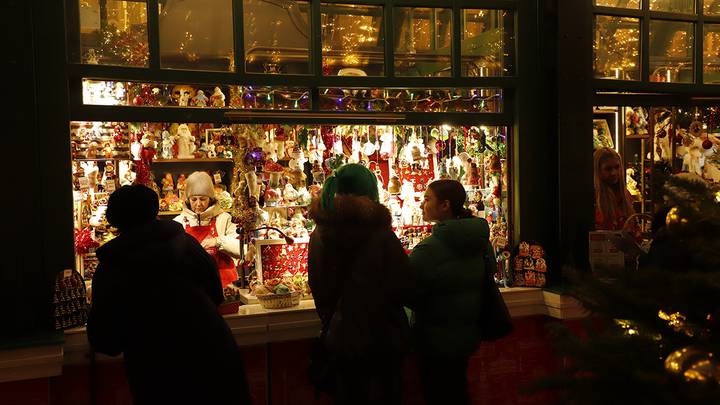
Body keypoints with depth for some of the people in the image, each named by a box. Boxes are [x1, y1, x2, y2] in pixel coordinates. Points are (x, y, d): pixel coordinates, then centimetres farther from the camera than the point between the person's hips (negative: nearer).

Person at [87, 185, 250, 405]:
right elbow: (217, 295, 3)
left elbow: (104, 342, -3)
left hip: (159, 376, -1)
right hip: (215, 361, 2)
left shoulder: (108, 270, -5)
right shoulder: (185, 242, -2)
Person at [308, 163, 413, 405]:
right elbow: (404, 287, -12)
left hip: (337, 337, 4)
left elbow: (318, 289, 4)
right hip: (382, 338, -4)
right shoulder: (381, 235, -20)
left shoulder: (319, 235, -7)